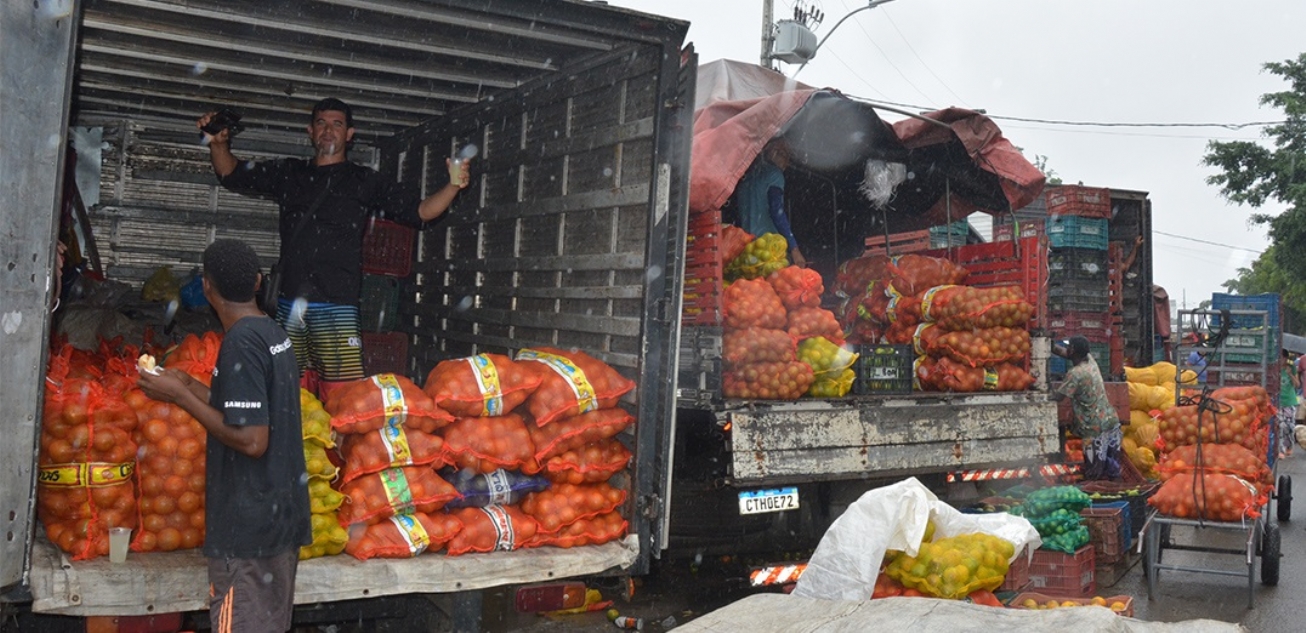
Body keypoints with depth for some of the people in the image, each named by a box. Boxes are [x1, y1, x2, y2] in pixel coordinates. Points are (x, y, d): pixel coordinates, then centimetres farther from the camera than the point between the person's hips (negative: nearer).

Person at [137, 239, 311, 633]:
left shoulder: (241, 343, -18)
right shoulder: (274, 334, 9)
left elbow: (251, 440, -22)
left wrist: (181, 398, -13)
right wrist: (190, 386, 20)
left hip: (247, 526, -9)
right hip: (281, 515, 9)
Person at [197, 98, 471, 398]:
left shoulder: (365, 182, 7)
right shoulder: (288, 174, 17)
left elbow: (419, 210, 2)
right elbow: (232, 174, 24)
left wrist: (453, 186, -15)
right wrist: (218, 144, 5)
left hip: (336, 306, -3)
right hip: (290, 303, 4)